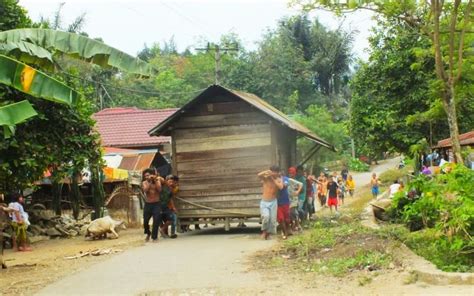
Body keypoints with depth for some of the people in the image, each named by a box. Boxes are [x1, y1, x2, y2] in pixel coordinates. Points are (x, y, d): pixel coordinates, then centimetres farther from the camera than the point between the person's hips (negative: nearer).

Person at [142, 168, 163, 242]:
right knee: (145, 221, 1)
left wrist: (156, 180, -15)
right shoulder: (144, 183, 3)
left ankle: (154, 237, 2)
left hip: (156, 204, -1)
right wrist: (149, 181, -15)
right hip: (147, 204, 1)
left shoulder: (157, 181, 3)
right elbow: (145, 190, -17)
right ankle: (148, 233, 28)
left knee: (156, 221, -9)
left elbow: (159, 189, -15)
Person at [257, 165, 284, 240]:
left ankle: (268, 234, 18)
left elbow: (281, 187, -20)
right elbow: (259, 175, -24)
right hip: (264, 202, -2)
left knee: (272, 219, -1)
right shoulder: (265, 178, -3)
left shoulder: (279, 180, 1)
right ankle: (264, 231, 1)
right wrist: (266, 172, -33)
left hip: (273, 202, 2)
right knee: (266, 216, -23)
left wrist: (273, 179, -17)